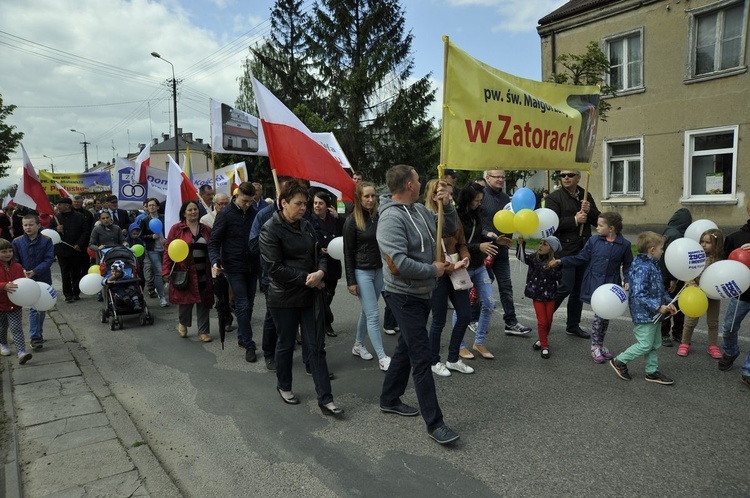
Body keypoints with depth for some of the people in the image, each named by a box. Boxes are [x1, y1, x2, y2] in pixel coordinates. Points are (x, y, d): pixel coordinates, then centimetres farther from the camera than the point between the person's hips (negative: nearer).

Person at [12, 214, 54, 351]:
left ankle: (38, 333, 30)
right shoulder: (17, 242, -4)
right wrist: (22, 272, -17)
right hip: (27, 280, -1)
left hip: (43, 279, 1)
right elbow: (15, 261, 0)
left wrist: (34, 271, -20)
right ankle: (35, 337, 2)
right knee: (33, 309, -4)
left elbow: (49, 260, -11)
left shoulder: (46, 241, -8)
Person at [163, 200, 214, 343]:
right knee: (186, 300, 2)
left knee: (203, 303, 6)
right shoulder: (176, 228, -2)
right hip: (184, 273, -3)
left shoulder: (206, 229, 9)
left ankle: (203, 331, 19)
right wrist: (166, 271, -10)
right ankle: (182, 323, 33)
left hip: (203, 273, 3)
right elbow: (168, 251, -4)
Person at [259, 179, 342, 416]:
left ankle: (325, 399, 9)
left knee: (316, 346, 5)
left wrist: (321, 272, -12)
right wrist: (306, 278, -18)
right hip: (284, 298, -5)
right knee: (286, 344, 13)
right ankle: (284, 386, 36)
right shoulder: (270, 229, -12)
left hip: (310, 296, 5)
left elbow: (320, 253, 10)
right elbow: (275, 268, -18)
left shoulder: (306, 225, 7)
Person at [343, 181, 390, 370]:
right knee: (373, 314, -4)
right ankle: (382, 357, 2)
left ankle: (358, 345, 33)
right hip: (362, 272, -5)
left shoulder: (379, 217, 3)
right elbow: (348, 253, -8)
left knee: (367, 311, 16)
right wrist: (351, 281, -10)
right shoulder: (352, 221, -9)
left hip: (379, 270, 5)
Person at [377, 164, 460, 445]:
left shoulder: (420, 210, 4)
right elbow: (398, 264, -29)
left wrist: (447, 206, -5)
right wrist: (434, 270, -17)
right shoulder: (392, 218, -21)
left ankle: (389, 400, 37)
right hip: (404, 296, -9)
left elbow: (450, 229, 13)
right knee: (422, 358, -4)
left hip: (422, 293, 9)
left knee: (406, 349, 20)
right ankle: (434, 422, 7)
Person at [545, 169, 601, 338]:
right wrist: (575, 220, -18)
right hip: (565, 250, -6)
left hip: (584, 250, 6)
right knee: (565, 287, -9)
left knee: (579, 290, 11)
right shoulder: (554, 197, -5)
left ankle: (573, 325, 23)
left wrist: (589, 210, -8)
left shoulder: (586, 196, 12)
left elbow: (598, 221, 10)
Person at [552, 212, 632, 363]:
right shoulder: (593, 240, -2)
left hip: (611, 285, 1)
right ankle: (595, 346, 10)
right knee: (599, 314, -6)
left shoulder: (624, 244, -3)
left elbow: (627, 265, 6)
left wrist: (627, 280, -7)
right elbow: (581, 259, 2)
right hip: (595, 283, -1)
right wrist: (562, 261, -5)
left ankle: (600, 343, 30)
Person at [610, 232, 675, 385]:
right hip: (644, 314, -10)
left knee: (655, 344, 17)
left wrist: (668, 302, 6)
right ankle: (619, 361, 14)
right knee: (645, 345, -1)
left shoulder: (653, 265, 8)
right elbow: (639, 294, -27)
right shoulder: (642, 268, -23)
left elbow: (661, 288, 19)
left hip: (653, 314, 10)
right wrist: (658, 307, -24)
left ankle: (652, 371, 29)